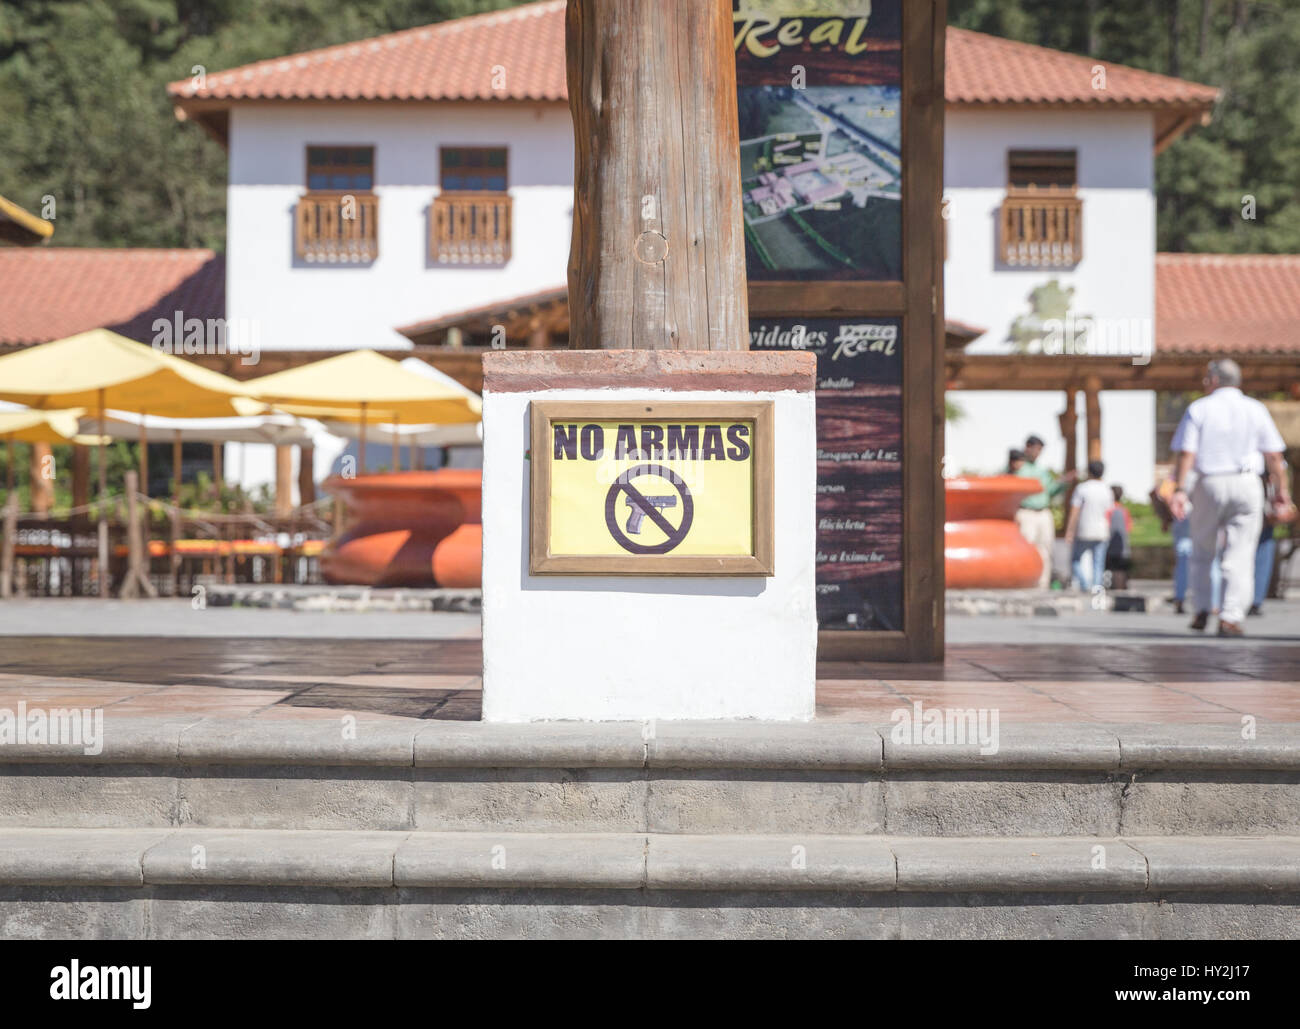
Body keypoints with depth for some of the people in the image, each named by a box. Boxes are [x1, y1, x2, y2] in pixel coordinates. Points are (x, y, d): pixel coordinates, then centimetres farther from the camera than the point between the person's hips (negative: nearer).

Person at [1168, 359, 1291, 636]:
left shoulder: (1199, 409, 0)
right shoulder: (1255, 410, 6)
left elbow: (1186, 453, -8)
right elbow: (1273, 455, 4)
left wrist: (1179, 489, -10)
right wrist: (1281, 488, 12)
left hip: (1209, 484, 0)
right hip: (1246, 484, 1)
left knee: (1202, 551, 15)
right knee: (1240, 555, 0)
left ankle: (1202, 611, 18)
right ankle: (1231, 617, -8)